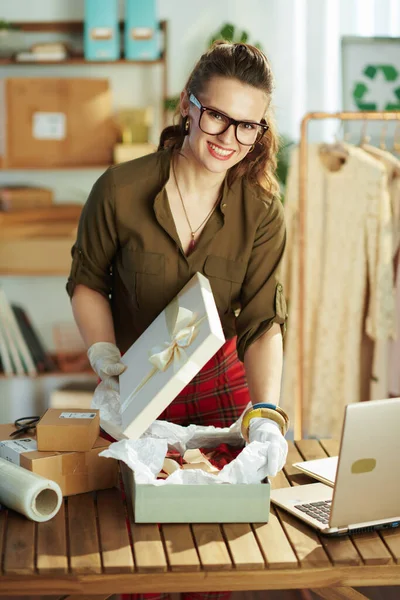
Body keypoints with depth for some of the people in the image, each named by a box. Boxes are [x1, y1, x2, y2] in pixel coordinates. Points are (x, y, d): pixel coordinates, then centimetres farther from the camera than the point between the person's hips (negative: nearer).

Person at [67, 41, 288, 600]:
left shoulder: (262, 211, -15)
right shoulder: (119, 190, -20)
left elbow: (263, 321, -19)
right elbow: (87, 281, -3)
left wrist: (265, 413, -34)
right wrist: (106, 358, -17)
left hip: (223, 381, 1)